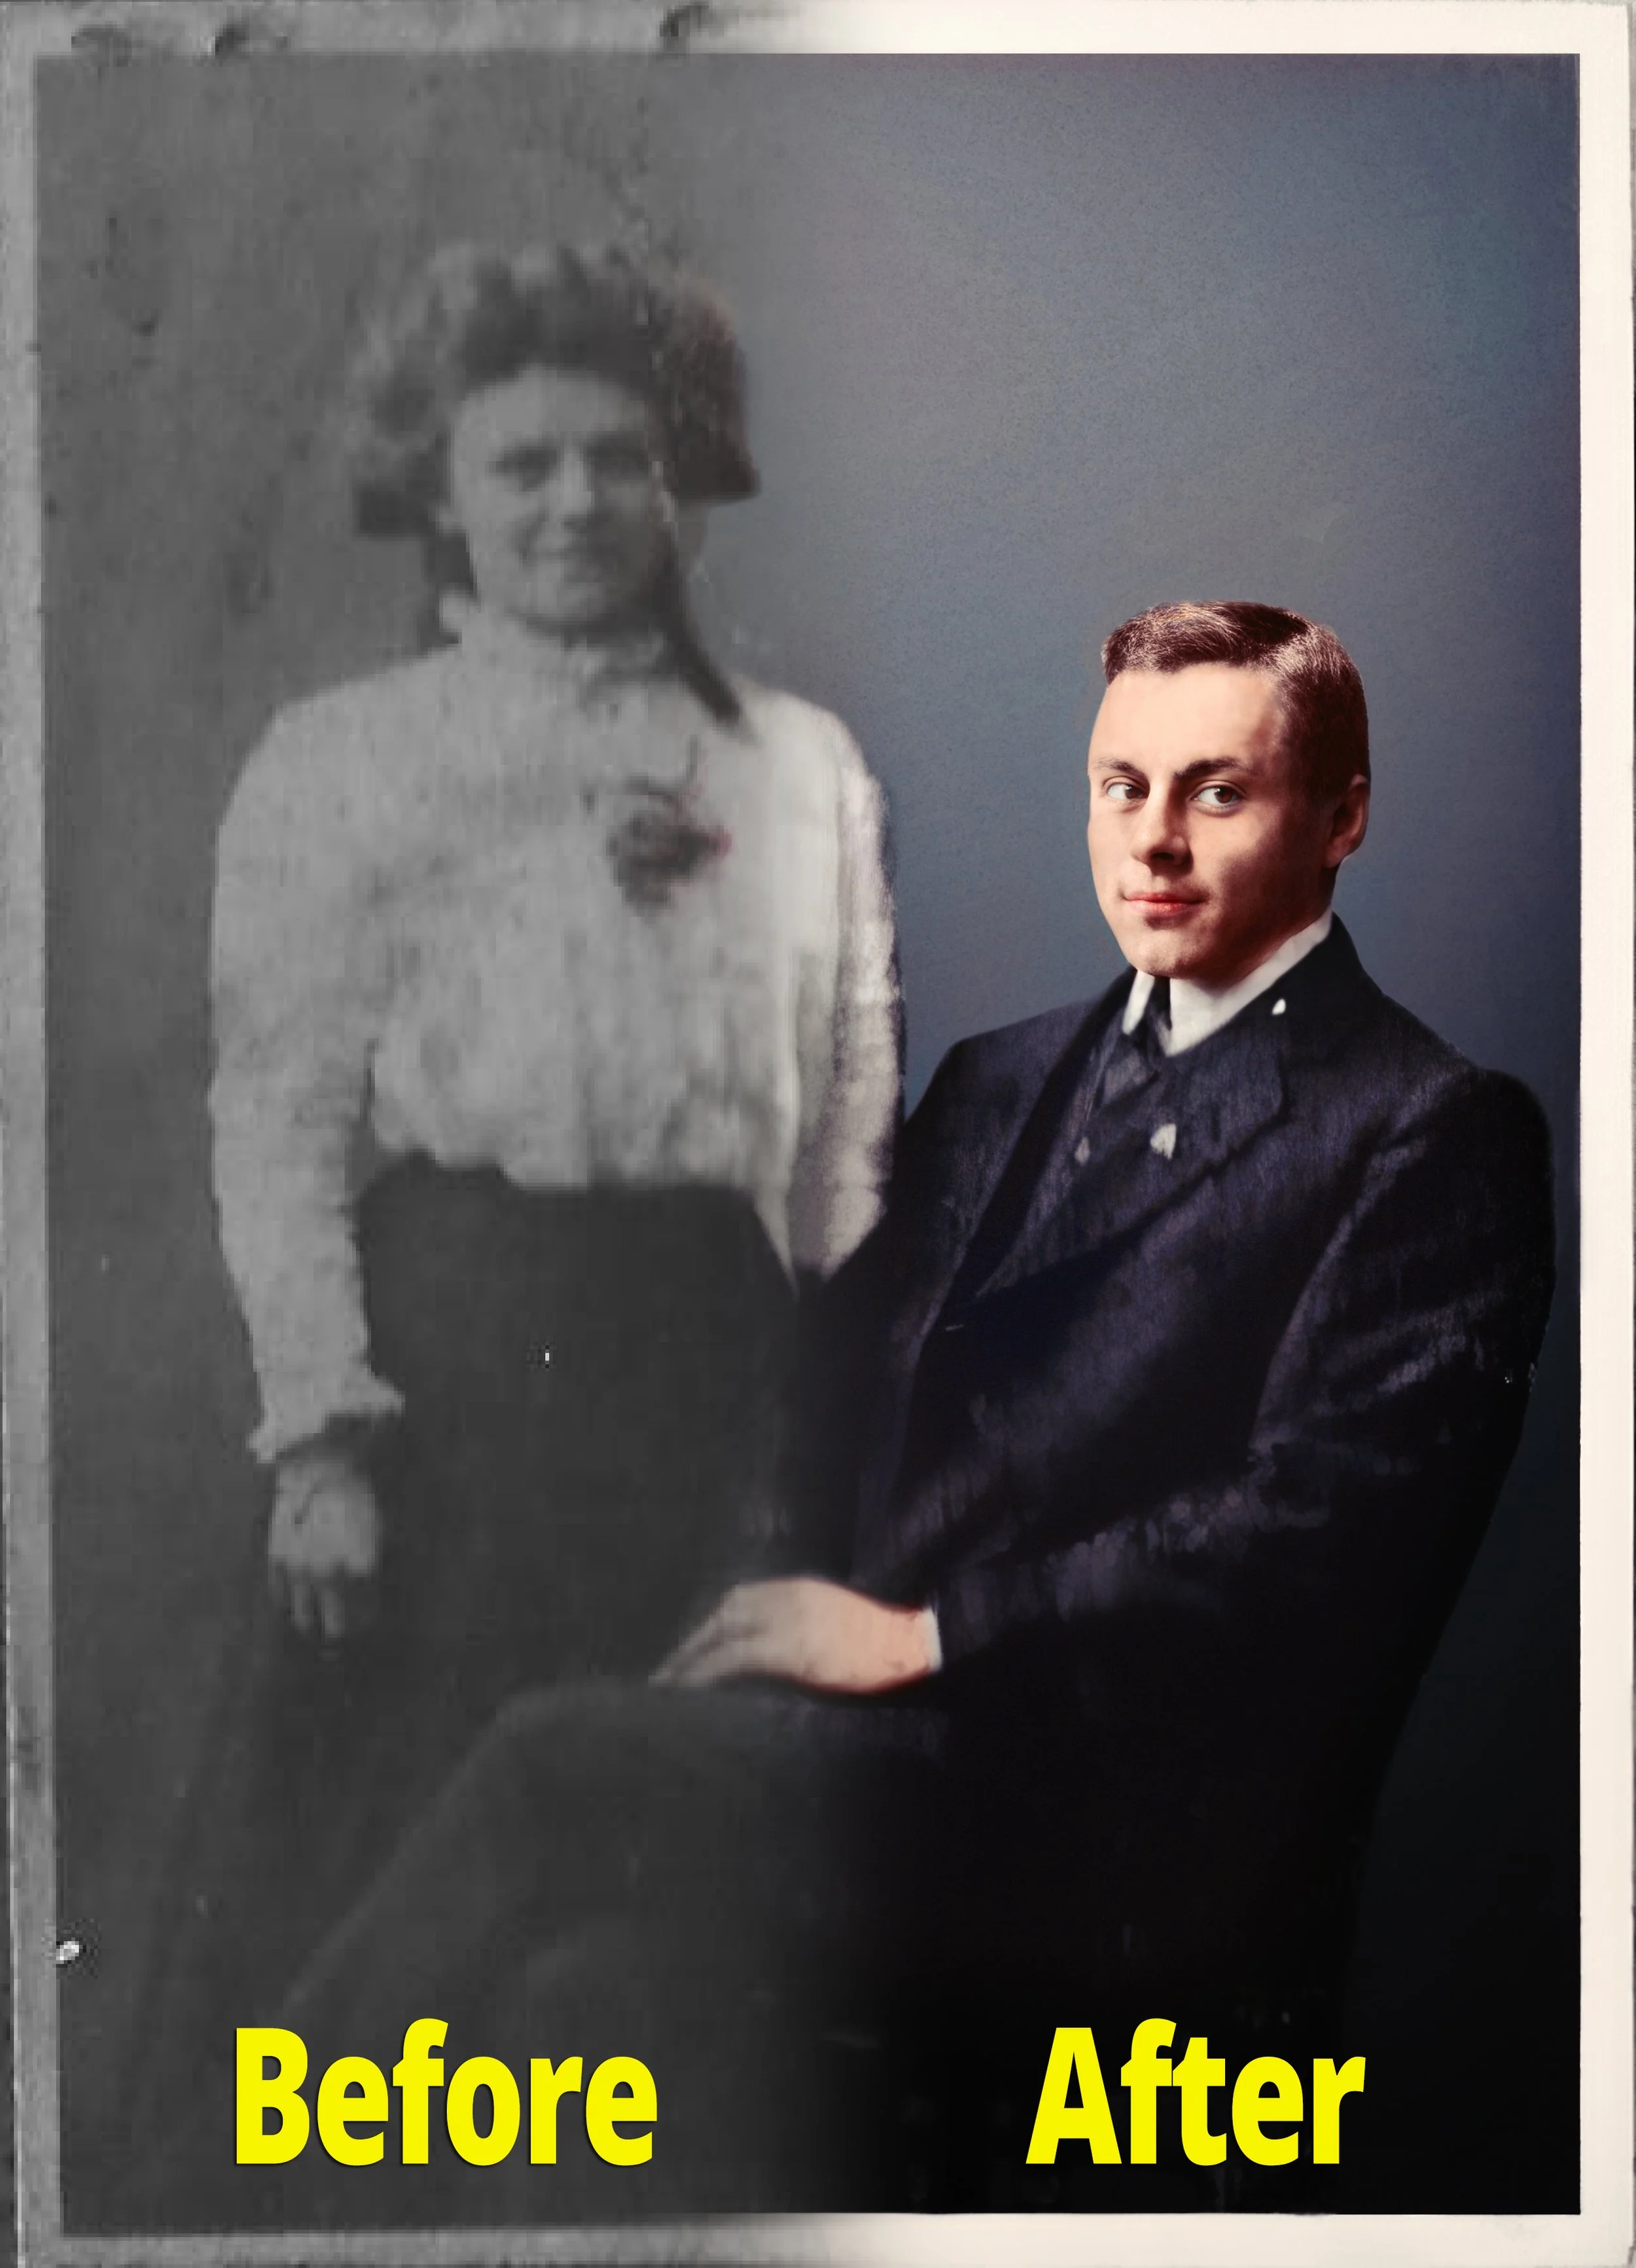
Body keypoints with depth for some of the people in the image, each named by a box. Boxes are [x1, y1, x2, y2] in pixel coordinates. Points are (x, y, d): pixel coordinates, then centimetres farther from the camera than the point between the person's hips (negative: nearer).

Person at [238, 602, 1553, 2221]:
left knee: (563, 1767, -23)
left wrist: (923, 1639, -14)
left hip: (1135, 1825, -5)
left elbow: (1315, 1524, -11)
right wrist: (778, 1624, -3)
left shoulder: (1438, 1135, 0)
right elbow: (845, 1421, 18)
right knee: (602, 1977, -24)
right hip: (874, 1755, 6)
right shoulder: (996, 1083, 21)